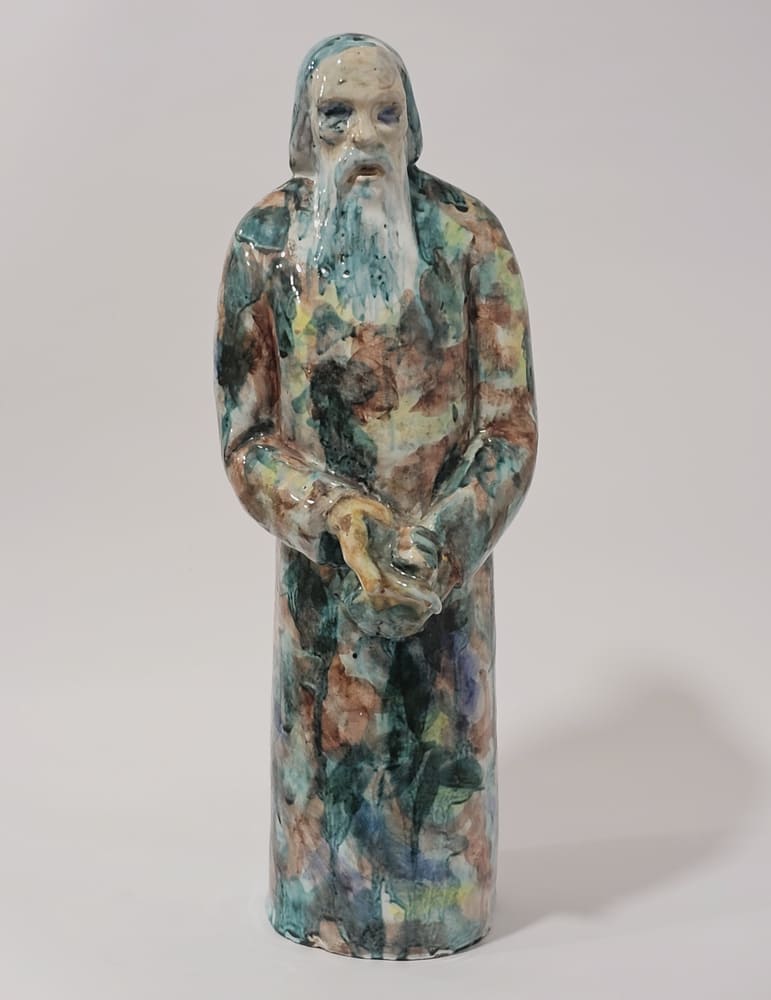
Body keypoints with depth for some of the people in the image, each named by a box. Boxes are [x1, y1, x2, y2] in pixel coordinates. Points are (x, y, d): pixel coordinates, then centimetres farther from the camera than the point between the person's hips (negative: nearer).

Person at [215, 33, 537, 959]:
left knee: (443, 737, 13)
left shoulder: (470, 237, -11)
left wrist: (438, 549, -23)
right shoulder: (265, 245, -9)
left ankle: (439, 909, 41)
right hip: (321, 555, 1)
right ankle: (333, 902, 42)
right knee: (330, 735, 14)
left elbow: (511, 426, -11)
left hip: (447, 555, 0)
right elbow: (246, 433, -8)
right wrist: (340, 519, -23)